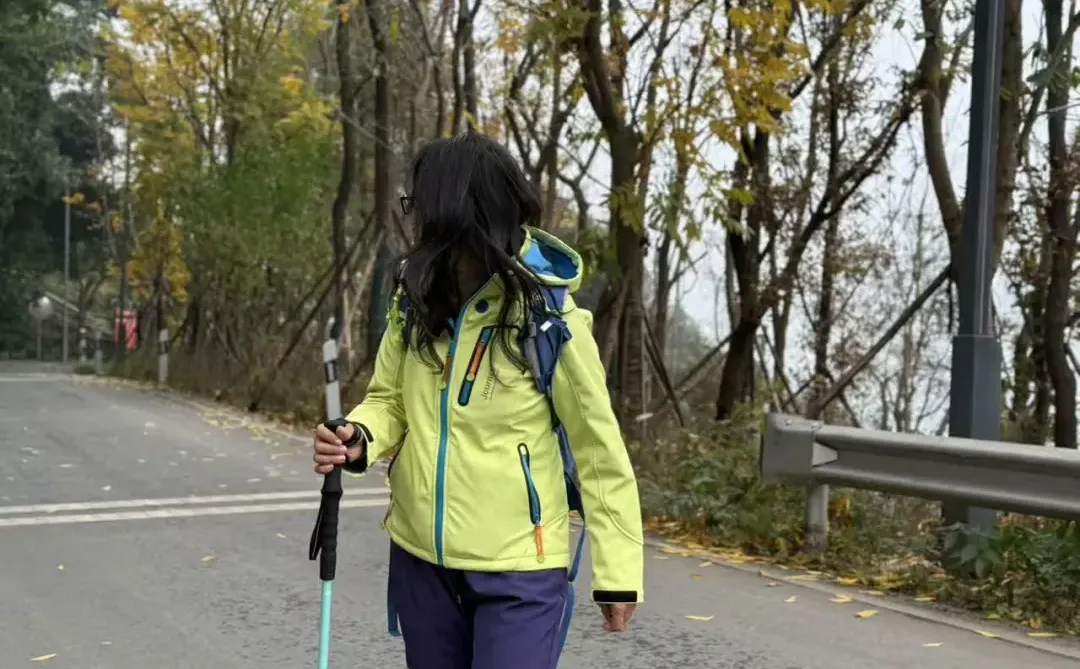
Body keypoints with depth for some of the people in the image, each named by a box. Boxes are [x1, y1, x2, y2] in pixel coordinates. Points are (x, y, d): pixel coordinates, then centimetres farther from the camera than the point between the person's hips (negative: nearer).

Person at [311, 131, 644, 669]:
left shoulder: (550, 319, -15)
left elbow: (599, 450, -9)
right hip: (420, 558, 6)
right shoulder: (414, 302, -1)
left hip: (518, 571, -5)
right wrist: (360, 438, -13)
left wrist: (617, 569, -7)